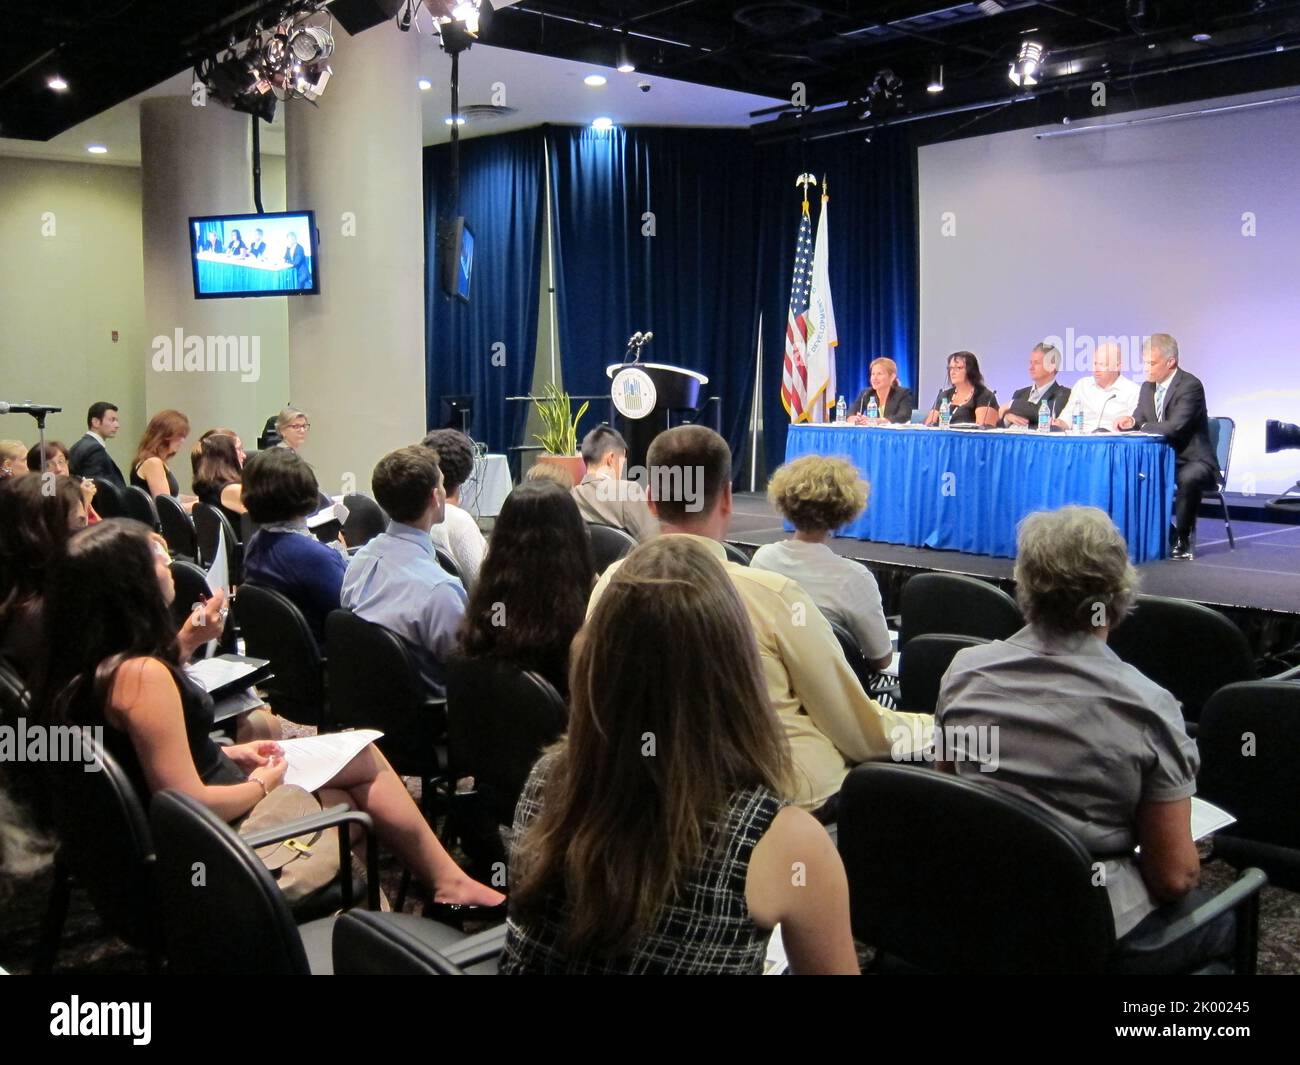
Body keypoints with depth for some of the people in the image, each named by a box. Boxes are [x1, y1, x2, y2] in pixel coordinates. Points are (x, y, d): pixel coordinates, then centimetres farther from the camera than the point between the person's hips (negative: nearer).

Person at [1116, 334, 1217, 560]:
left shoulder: (1190, 385, -17)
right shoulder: (1148, 387, 7)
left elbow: (1174, 427, -28)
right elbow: (1141, 419, 16)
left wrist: (1141, 425, -15)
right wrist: (1131, 421, -9)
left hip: (1193, 461, -8)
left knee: (1188, 478, -37)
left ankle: (1183, 538, -16)